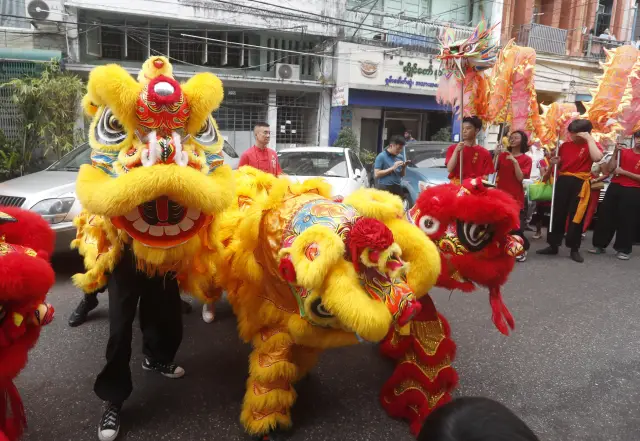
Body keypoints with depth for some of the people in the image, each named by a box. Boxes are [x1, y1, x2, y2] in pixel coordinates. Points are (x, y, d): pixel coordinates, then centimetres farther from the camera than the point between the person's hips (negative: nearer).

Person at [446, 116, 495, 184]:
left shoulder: (484, 153, 3)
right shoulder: (453, 148, 6)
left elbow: (485, 177, 3)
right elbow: (449, 169, -5)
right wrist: (456, 151, -12)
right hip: (455, 184, 1)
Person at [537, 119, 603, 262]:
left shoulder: (592, 145, 0)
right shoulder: (565, 145, 11)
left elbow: (597, 158, -22)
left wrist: (589, 138, -16)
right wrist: (555, 162, -2)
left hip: (580, 183, -4)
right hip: (563, 181, 4)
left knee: (577, 216, 0)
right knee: (558, 214, 7)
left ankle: (574, 249, 11)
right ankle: (553, 245, 17)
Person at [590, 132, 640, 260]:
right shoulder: (623, 152, 10)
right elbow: (610, 169, 1)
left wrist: (624, 172, -13)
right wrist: (615, 152, -6)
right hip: (615, 188, 3)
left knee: (627, 220, -1)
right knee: (605, 216, 5)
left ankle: (623, 249, 9)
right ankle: (600, 245, 15)